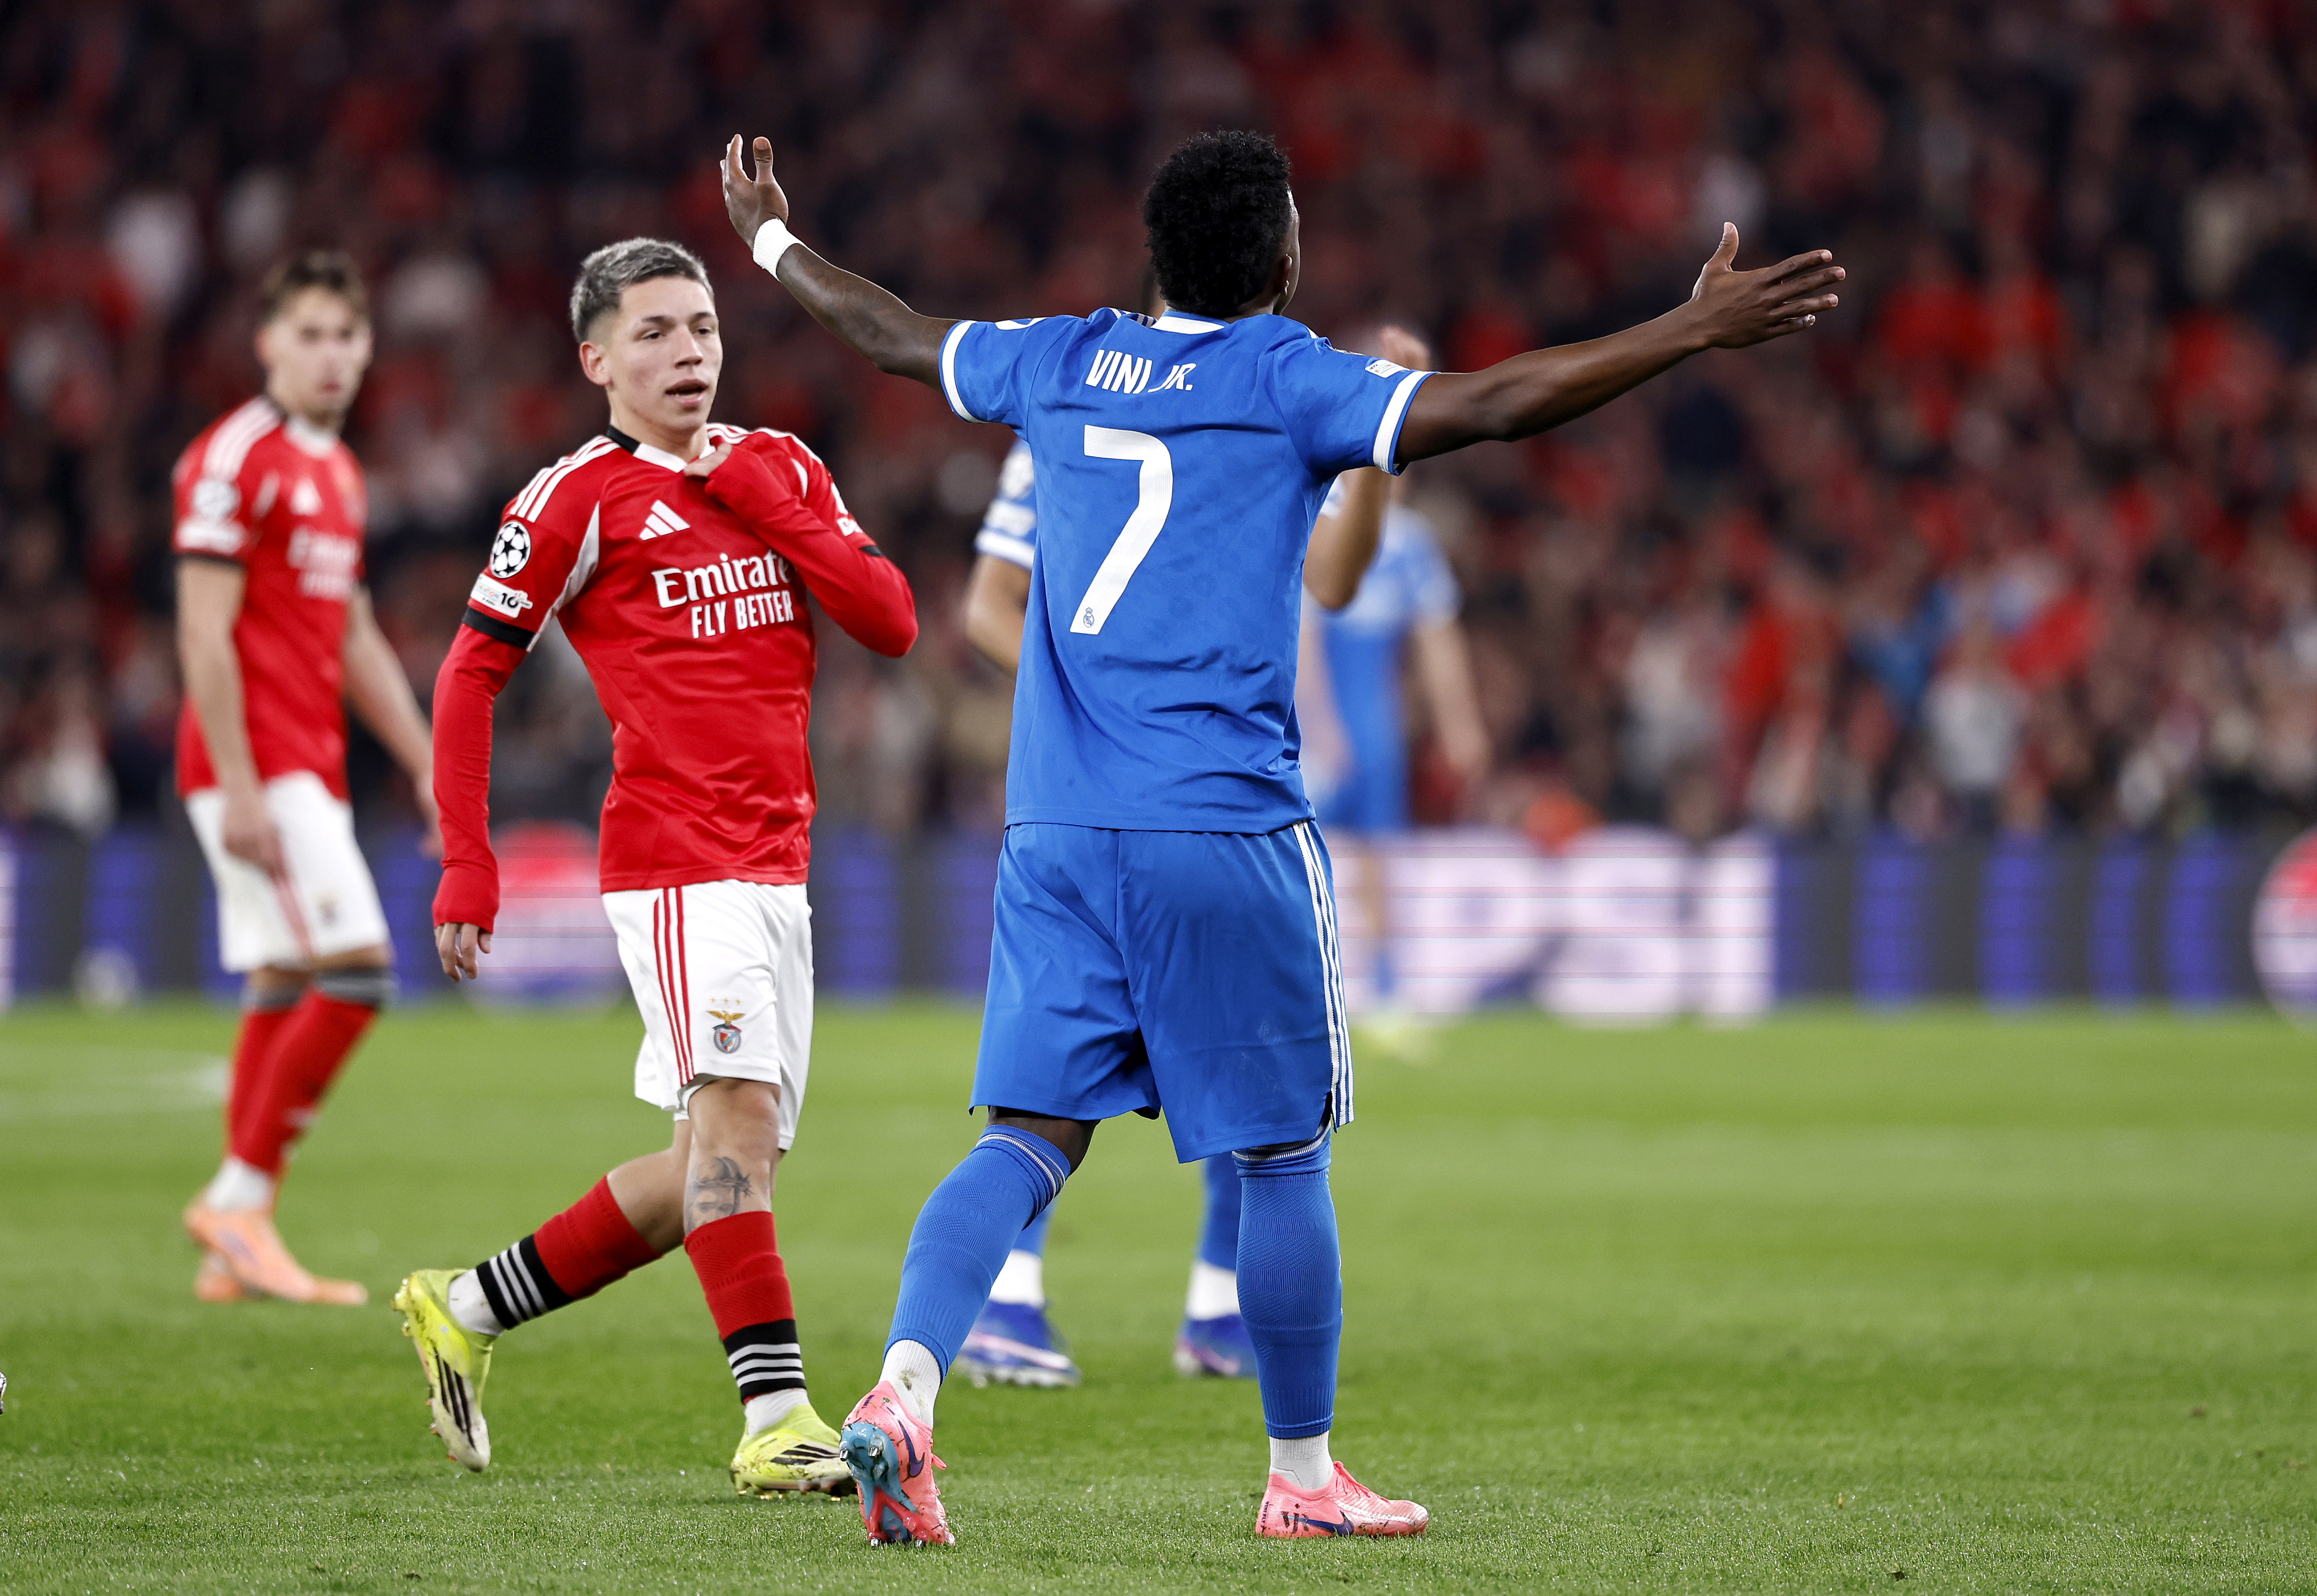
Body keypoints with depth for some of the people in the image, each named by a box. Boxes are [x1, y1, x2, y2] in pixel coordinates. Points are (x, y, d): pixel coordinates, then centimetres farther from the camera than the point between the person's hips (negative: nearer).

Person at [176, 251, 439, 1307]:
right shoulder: (235, 459, -10)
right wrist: (237, 787, -21)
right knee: (354, 969, -16)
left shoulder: (337, 469, 18)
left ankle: (235, 1254, 10)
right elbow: (205, 635, -15)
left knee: (284, 995, 7)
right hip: (259, 769, -9)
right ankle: (242, 1197, -8)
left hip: (311, 770, 9)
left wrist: (426, 767, 20)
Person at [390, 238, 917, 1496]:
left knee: (730, 1163, 8)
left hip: (777, 865, 7)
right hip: (675, 858, -7)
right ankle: (776, 1418, -25)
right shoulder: (582, 495, -1)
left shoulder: (782, 470, 16)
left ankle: (469, 1308, 23)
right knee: (737, 1110, -22)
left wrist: (759, 496, -3)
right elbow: (470, 672, 0)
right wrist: (466, 867, -5)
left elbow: (891, 623, 6)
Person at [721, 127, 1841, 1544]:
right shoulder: (1287, 380, -4)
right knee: (1281, 1154, 7)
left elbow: (893, 334, 28)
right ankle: (1303, 1475, 15)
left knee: (1032, 1136, 3)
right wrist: (1694, 331, -13)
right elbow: (1491, 403, -15)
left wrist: (774, 244, 46)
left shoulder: (1062, 362, 12)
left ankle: (905, 1387, -18)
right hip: (1224, 833, -5)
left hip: (1057, 829, 5)